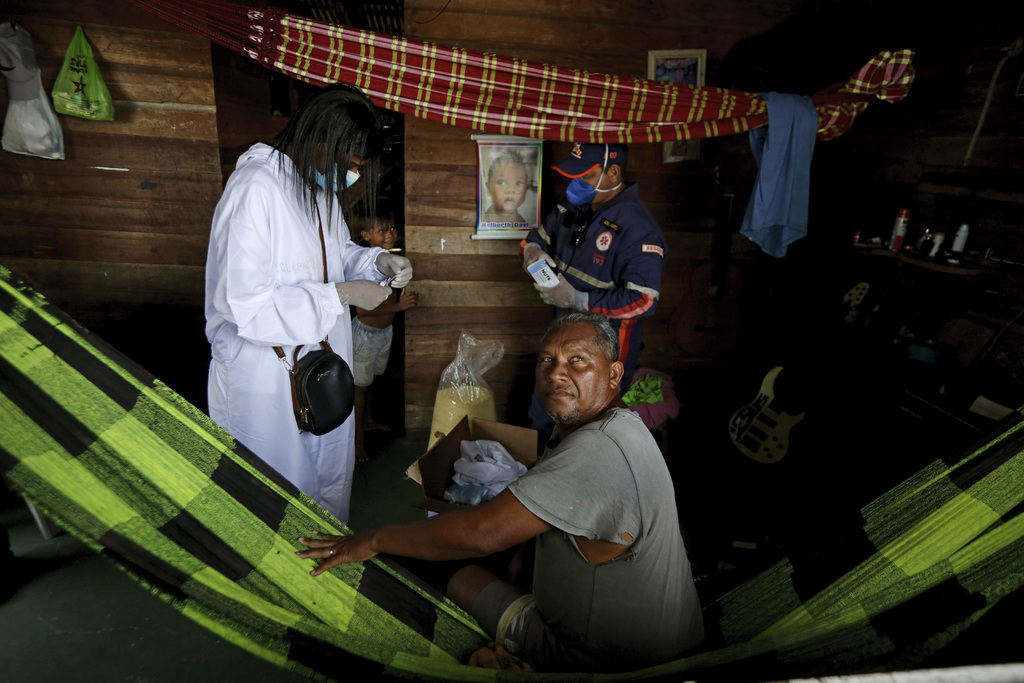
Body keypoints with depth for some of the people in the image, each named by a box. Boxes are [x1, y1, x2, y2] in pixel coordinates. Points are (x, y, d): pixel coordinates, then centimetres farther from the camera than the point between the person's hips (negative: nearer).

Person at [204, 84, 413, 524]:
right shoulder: (255, 187, -24)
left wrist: (377, 260, -3)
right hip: (265, 370, -8)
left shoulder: (321, 181, 4)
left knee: (332, 475, 23)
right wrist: (342, 296, -25)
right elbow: (244, 304, -28)